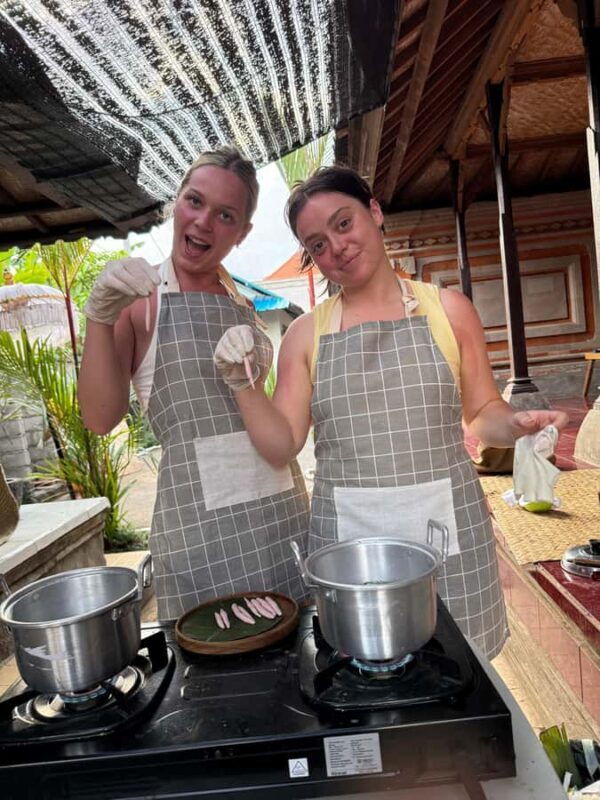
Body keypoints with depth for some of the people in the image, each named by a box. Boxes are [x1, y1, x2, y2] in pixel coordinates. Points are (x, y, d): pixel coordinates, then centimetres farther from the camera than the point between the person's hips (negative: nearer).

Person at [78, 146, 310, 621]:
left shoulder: (244, 307, 10)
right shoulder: (137, 299, -2)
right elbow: (101, 418, -11)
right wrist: (99, 318, -21)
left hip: (284, 510, 5)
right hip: (200, 521, -4)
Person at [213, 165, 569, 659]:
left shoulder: (447, 308, 3)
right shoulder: (306, 333, 4)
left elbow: (483, 413, 9)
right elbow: (281, 446, 3)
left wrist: (514, 424, -11)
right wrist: (243, 383, -11)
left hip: (447, 524, 0)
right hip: (347, 534, 1)